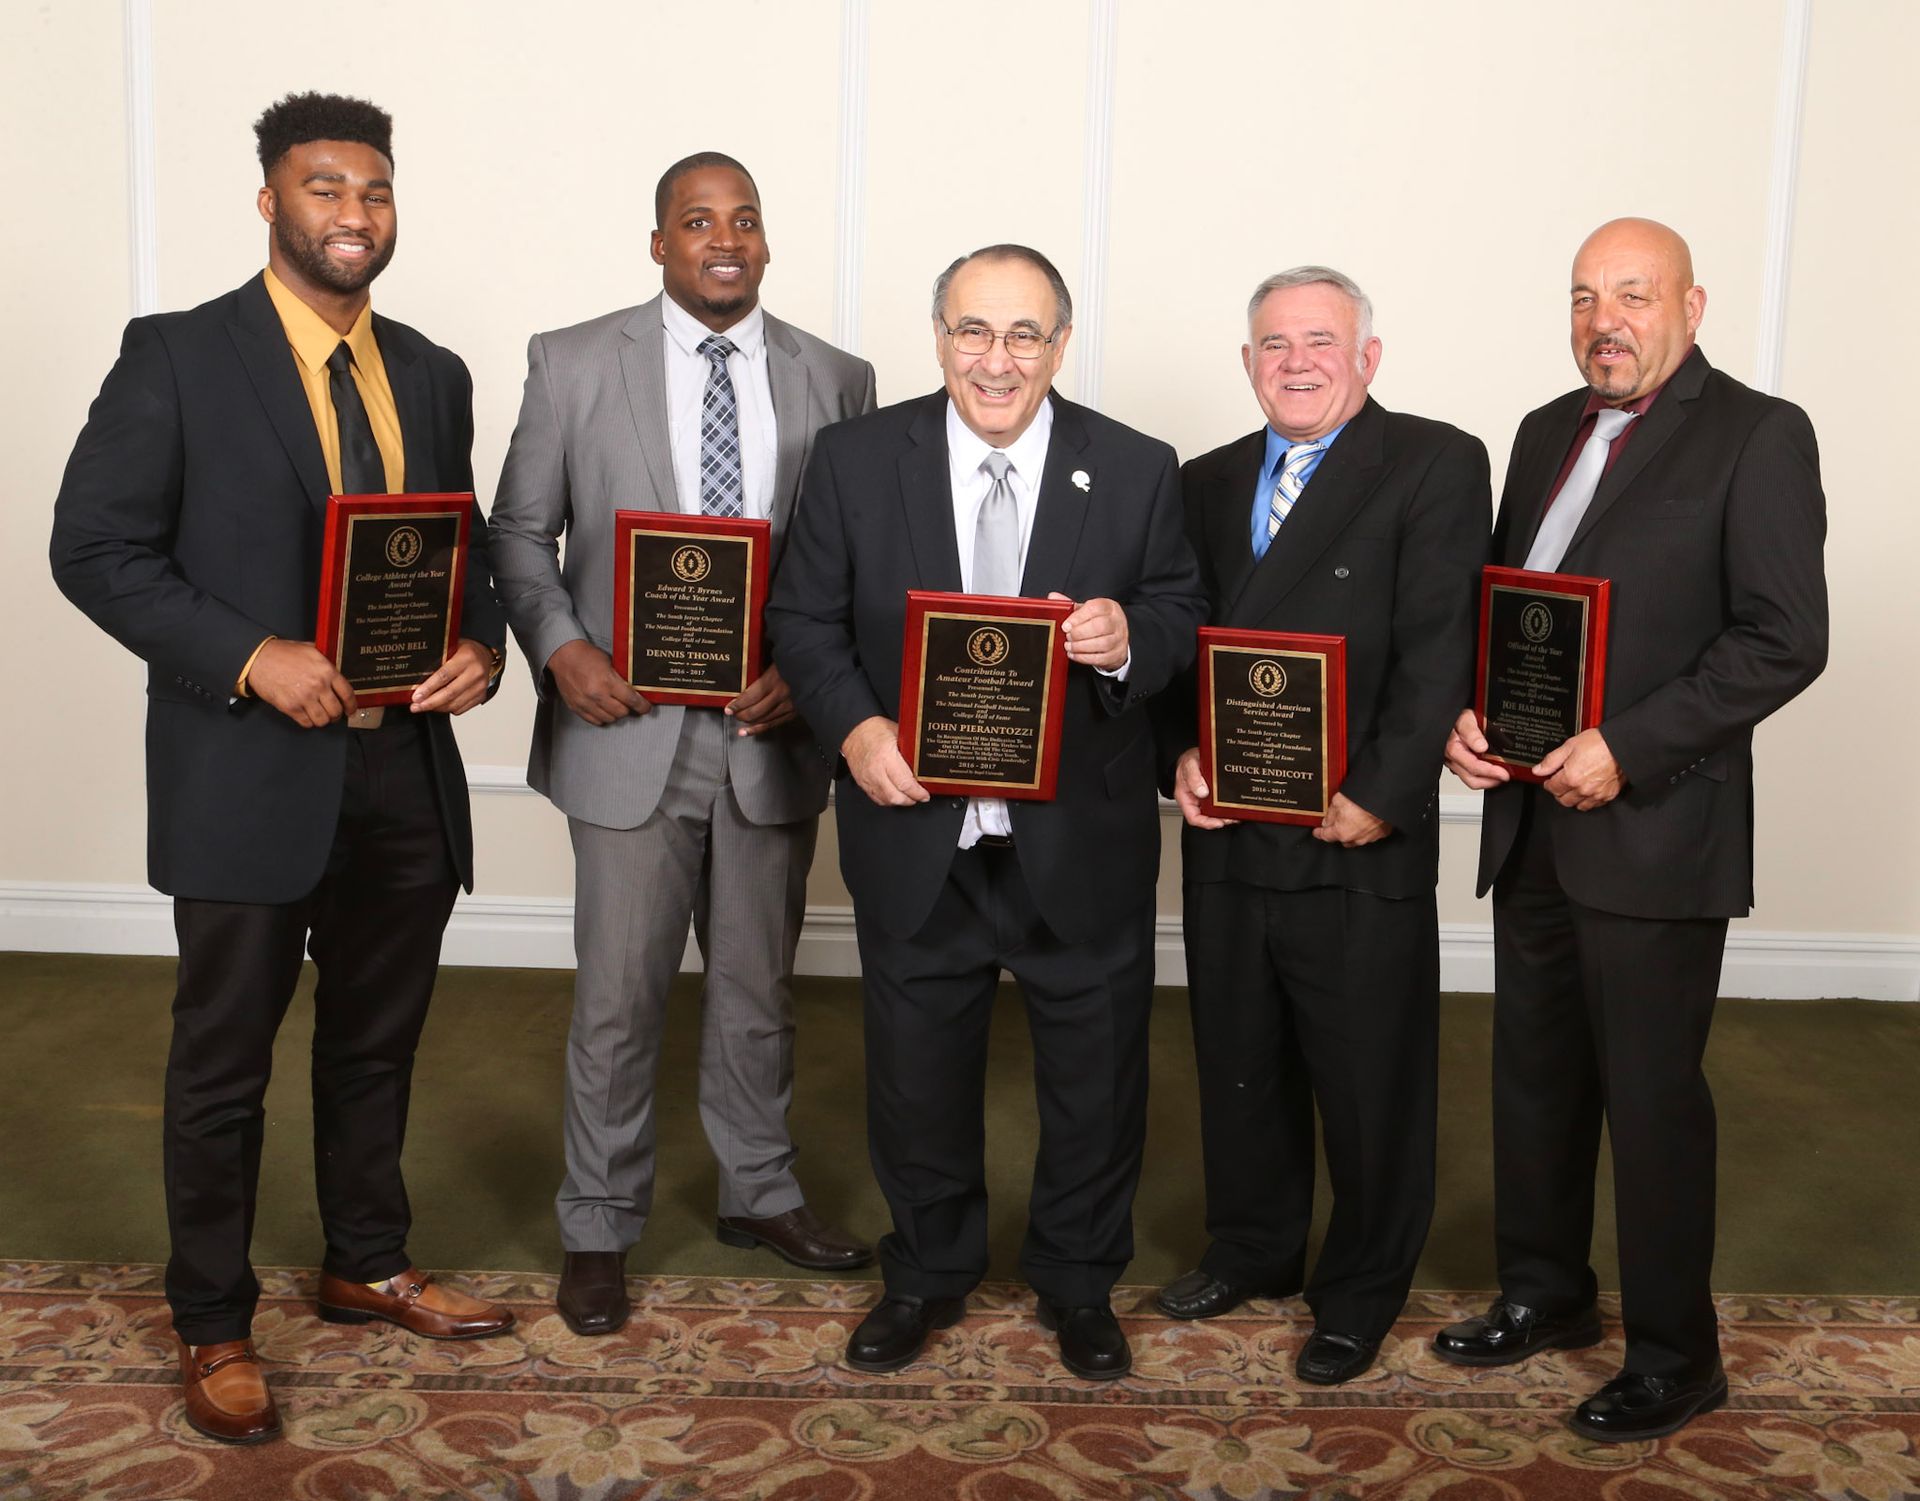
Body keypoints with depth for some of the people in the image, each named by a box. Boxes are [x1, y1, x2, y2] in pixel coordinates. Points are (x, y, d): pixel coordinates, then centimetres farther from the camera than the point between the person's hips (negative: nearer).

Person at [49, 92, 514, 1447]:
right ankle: (214, 1328, 25)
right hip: (249, 774, -5)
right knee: (224, 1067, 8)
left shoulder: (434, 376, 10)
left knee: (378, 1044, 18)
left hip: (405, 771, 5)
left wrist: (482, 645, -7)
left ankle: (368, 1268, 38)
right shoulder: (176, 358, -5)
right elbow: (96, 547, -8)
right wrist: (252, 658, -20)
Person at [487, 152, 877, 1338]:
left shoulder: (835, 381, 4)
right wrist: (560, 647, -12)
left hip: (773, 735, 2)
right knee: (619, 997, 5)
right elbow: (520, 531, 4)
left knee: (759, 987, 16)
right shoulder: (574, 364, 0)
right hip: (629, 729, -2)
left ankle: (761, 1191, 37)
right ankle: (601, 1228, 24)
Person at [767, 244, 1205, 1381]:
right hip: (917, 835, 1)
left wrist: (1128, 638, -22)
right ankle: (929, 1274, 41)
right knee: (919, 1073, 17)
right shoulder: (857, 459, -3)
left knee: (1096, 1075, 14)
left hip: (1083, 846, 0)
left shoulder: (1137, 471, -4)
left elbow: (1184, 619, 1)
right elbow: (805, 617, 1)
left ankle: (1079, 1281, 39)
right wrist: (854, 726, -16)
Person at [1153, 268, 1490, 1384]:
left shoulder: (1438, 465, -5)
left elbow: (1437, 649, -13)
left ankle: (1362, 1293, 27)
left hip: (1360, 845, -5)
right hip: (1227, 839, 6)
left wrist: (1380, 794, -18)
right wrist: (1183, 750, -4)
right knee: (1240, 1066, 19)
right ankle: (1253, 1250, 39)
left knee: (1372, 1083, 8)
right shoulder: (1209, 483, 13)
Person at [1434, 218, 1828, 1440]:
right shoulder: (1547, 432, 14)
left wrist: (1627, 747, -19)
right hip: (1532, 822, 7)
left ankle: (1676, 1351, 20)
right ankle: (1545, 1294, 34)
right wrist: (1464, 710, -2)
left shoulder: (1758, 435, -7)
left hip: (1657, 832, -6)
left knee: (1652, 1095, 3)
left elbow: (1785, 638, -14)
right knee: (1534, 1075, 16)